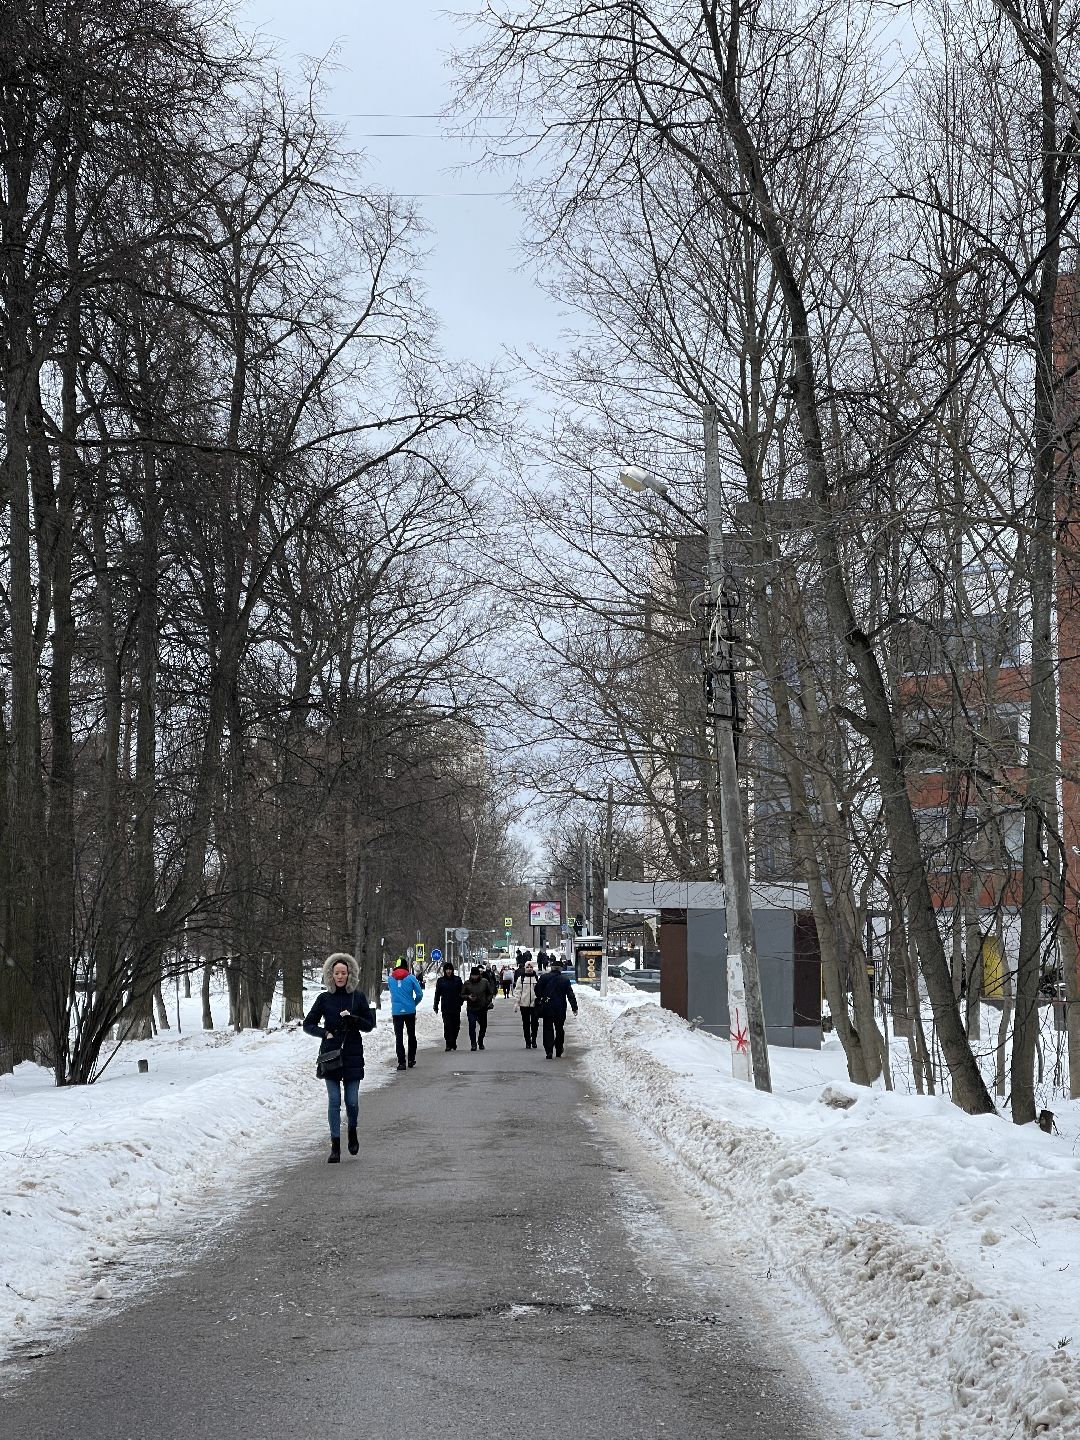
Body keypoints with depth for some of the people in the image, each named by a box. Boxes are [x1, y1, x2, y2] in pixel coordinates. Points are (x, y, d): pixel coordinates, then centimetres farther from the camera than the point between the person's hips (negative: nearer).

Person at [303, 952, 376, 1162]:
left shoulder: (358, 997, 3)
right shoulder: (324, 998, 3)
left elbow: (370, 1024, 5)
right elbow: (308, 1024, 8)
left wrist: (353, 1019, -12)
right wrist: (324, 1033, -8)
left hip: (352, 1055, 0)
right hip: (330, 1055, 0)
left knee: (352, 1100, -1)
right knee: (334, 1100, -3)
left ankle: (352, 1131, 29)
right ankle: (335, 1146, 1)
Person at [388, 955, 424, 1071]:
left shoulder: (390, 978, 0)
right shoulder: (411, 978, -6)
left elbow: (390, 991, 11)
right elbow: (419, 994, -6)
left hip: (396, 1012, 0)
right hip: (410, 1011, 0)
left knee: (399, 1037, 2)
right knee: (411, 1035, 16)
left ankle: (401, 1062, -6)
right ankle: (411, 1060, 19)